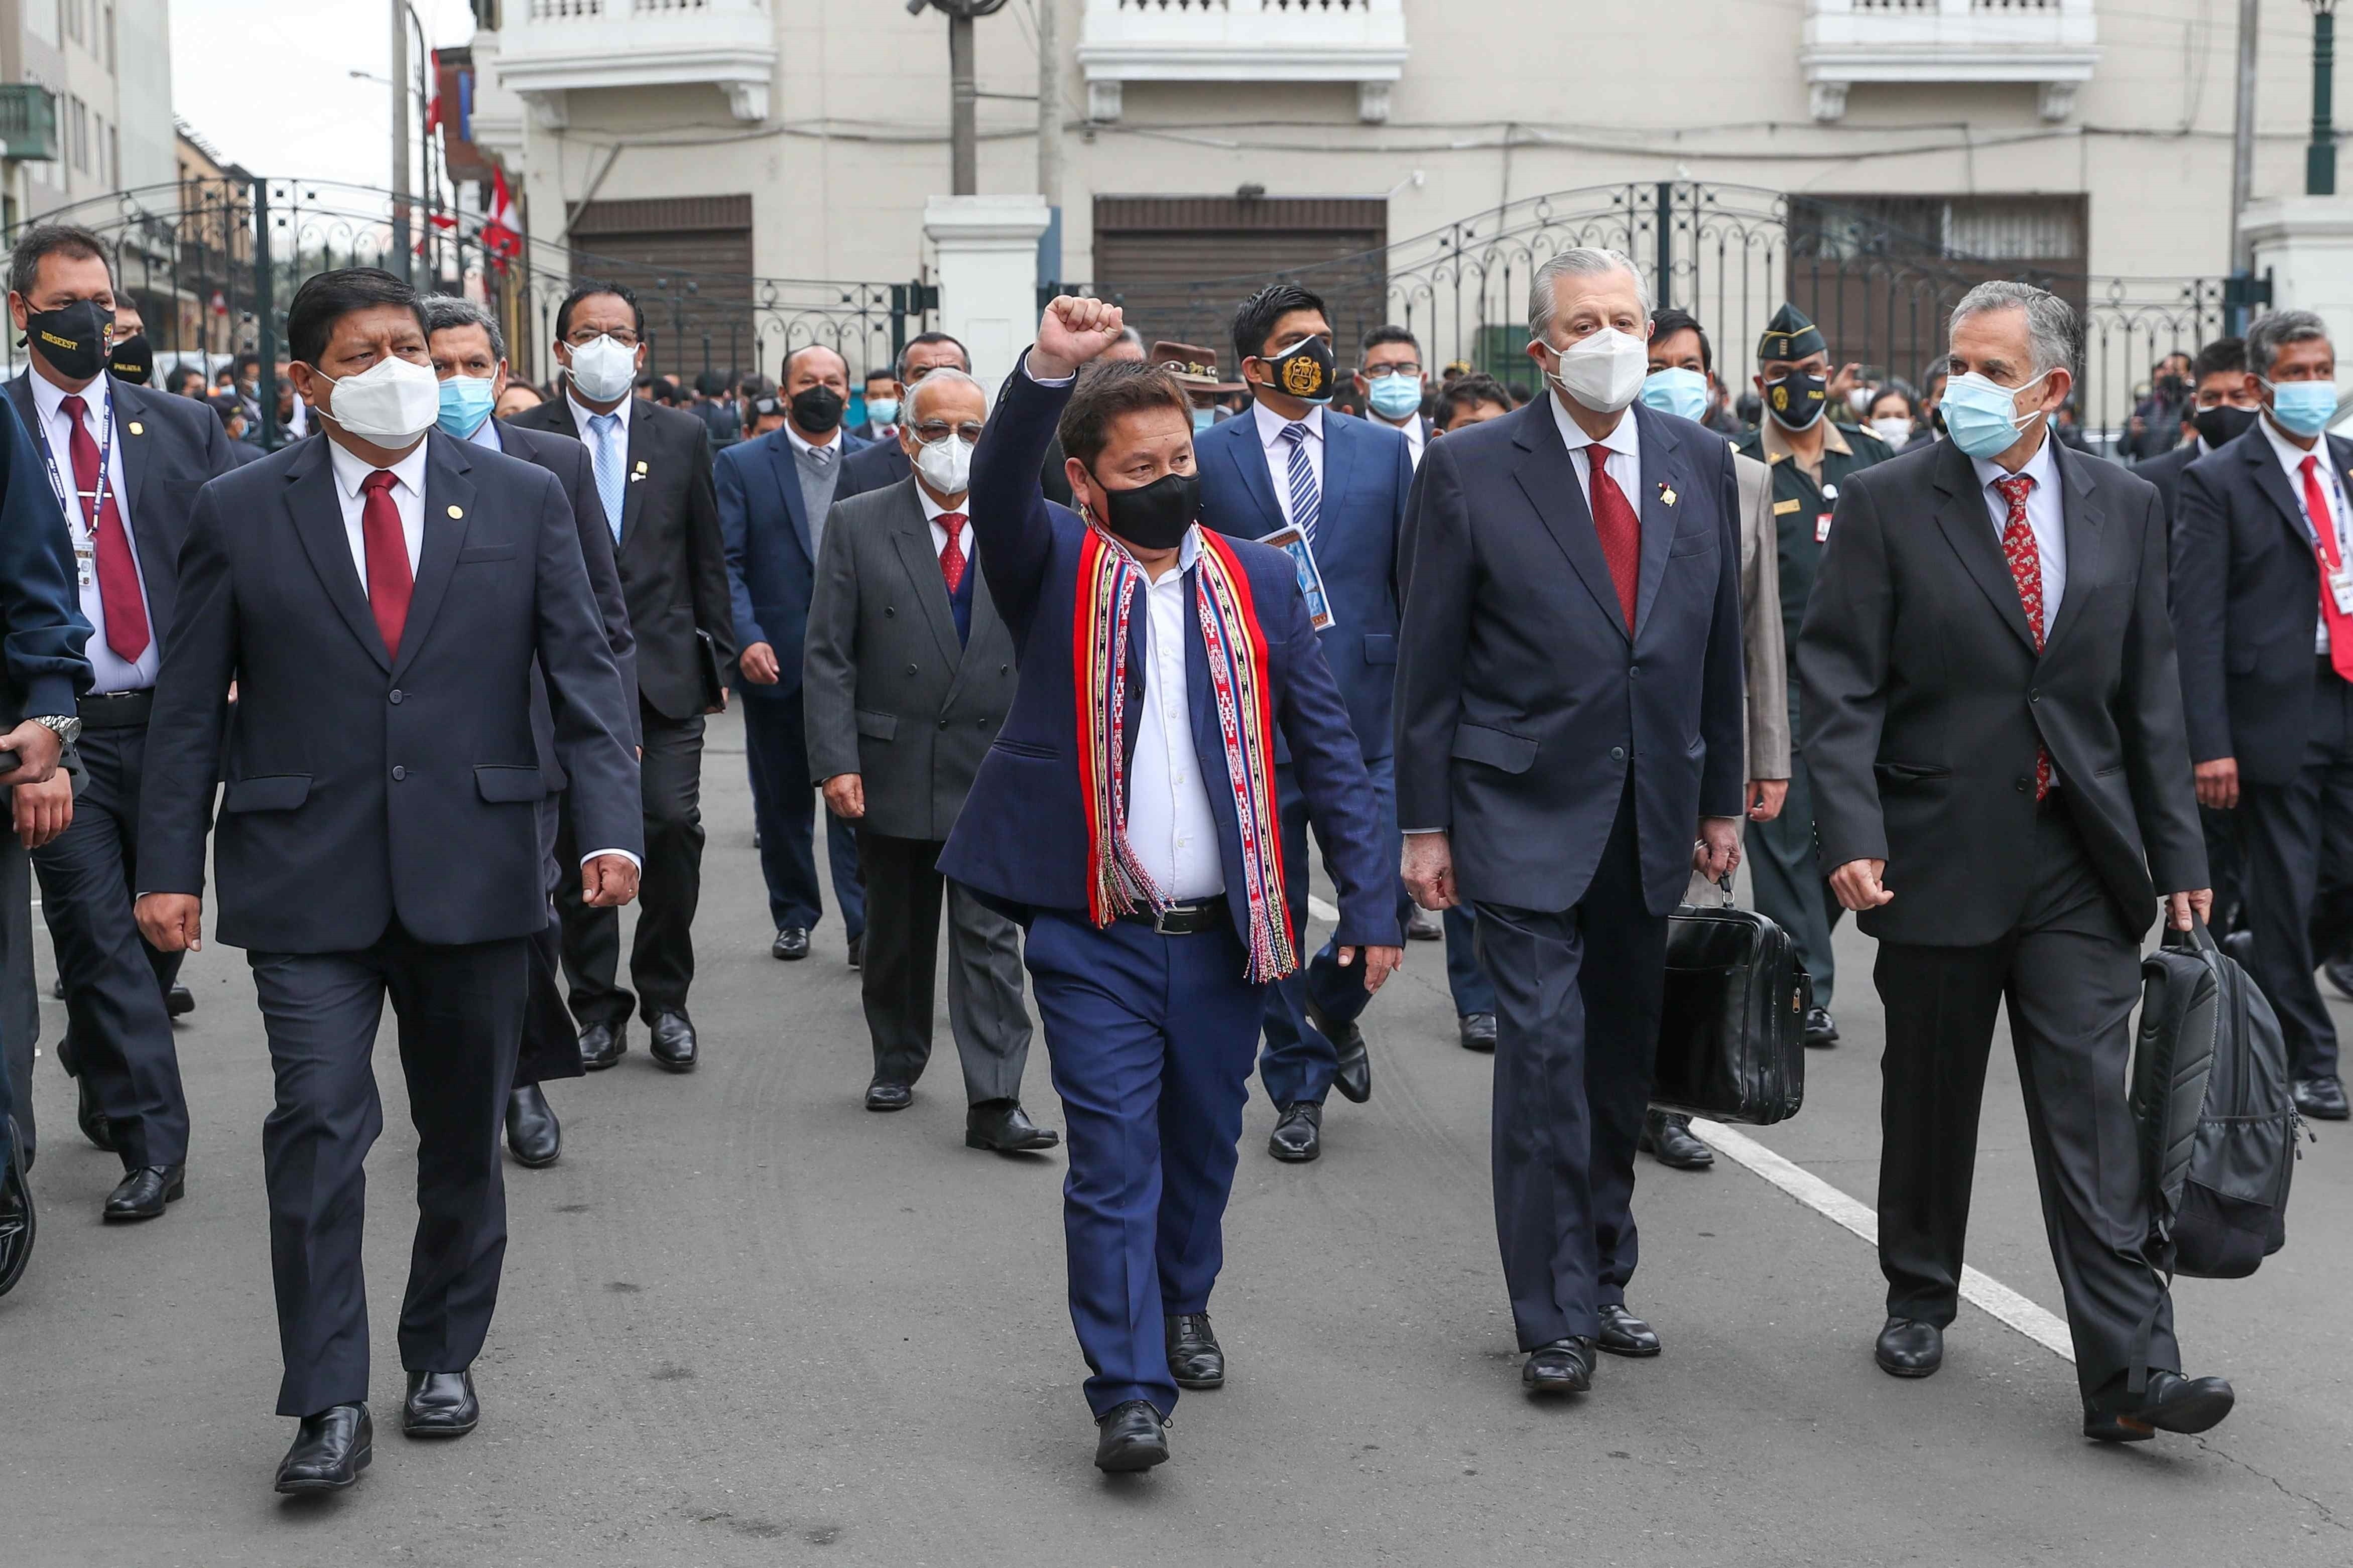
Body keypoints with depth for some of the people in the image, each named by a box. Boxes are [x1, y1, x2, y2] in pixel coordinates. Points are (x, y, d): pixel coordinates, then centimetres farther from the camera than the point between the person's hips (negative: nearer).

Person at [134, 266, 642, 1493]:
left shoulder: (522, 501, 5)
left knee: (464, 1132, 11)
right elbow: (190, 703, 4)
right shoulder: (240, 513, 3)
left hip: (474, 872, 2)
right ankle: (328, 1404, -1)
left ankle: (444, 1356, 29)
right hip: (307, 879, -1)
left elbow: (583, 675, 2)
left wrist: (610, 828, -10)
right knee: (319, 1125, -9)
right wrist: (169, 866, -2)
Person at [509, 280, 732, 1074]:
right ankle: (597, 1007, 16)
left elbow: (707, 557, 12)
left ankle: (666, 997, 11)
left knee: (674, 826, -7)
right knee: (577, 840, 3)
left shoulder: (683, 436, 9)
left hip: (663, 670, 1)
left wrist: (715, 657, 10)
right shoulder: (522, 438, 1)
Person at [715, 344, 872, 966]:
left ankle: (864, 925, -3)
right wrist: (747, 637, -14)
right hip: (774, 660, 1)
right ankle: (792, 916, 23)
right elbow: (726, 562, -2)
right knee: (781, 800, 10)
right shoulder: (742, 465, 4)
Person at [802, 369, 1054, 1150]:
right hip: (890, 767, 1)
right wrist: (836, 759, -11)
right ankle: (897, 1062, 33)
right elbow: (828, 656, -2)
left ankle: (994, 1101, -6)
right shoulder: (857, 526, 1)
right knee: (895, 931, 14)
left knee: (989, 936, -5)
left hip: (993, 769, 0)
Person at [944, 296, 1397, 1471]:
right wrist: (1047, 371, -40)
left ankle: (1181, 1303, 41)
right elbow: (998, 489, -22)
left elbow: (1326, 747, 6)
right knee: (1113, 1156, -3)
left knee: (1204, 1144, 17)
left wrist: (1371, 902, -1)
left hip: (1223, 933, 3)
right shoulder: (1053, 569, 1)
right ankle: (1128, 1388, 4)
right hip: (1093, 936, -3)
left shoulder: (1261, 582, 6)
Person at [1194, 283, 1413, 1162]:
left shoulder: (1385, 450, 8)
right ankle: (1297, 1088, 21)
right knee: (1272, 919, 6)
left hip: (1365, 714, 2)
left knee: (1384, 902, -4)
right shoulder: (1204, 456, 1)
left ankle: (1331, 1007, 29)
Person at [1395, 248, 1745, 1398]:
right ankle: (1554, 1315, 1)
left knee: (1621, 1056, 12)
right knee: (1545, 1049, -9)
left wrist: (1722, 800, 12)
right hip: (1524, 815, -4)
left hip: (1651, 815, 4)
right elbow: (1428, 660, -4)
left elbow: (1719, 642, 13)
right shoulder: (1470, 470, -5)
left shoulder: (1701, 461, 7)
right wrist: (1424, 823, -6)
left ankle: (1602, 1281, 26)